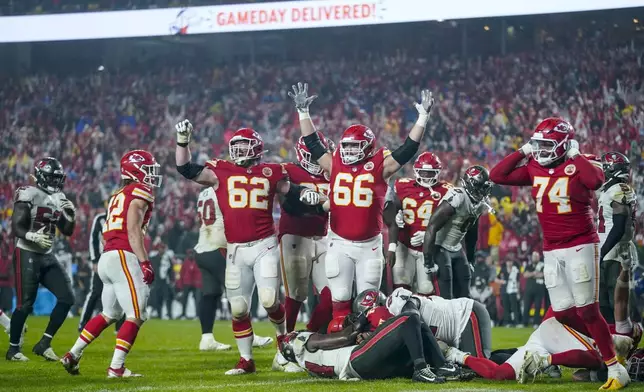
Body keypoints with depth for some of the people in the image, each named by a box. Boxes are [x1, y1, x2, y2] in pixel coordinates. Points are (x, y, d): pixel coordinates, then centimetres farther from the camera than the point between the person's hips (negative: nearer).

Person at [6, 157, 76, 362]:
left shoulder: (58, 199, 10)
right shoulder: (28, 195, -13)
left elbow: (67, 231, 15)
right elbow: (16, 228, -17)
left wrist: (71, 215, -5)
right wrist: (33, 236, -35)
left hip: (47, 256, 7)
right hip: (27, 255, -7)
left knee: (66, 298, -1)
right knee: (25, 304, -6)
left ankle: (44, 343, 7)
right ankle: (13, 348, 10)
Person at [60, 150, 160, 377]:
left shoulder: (118, 196, 23)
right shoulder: (140, 192, -4)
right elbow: (133, 231, -14)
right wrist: (145, 262, -18)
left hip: (106, 257, 9)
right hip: (123, 257, -9)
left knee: (109, 314, 20)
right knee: (136, 315, -7)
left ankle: (73, 355, 20)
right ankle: (116, 367, -12)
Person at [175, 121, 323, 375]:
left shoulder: (270, 173, 6)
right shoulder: (220, 172, 6)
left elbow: (291, 189, 18)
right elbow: (186, 170, 3)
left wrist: (307, 194, -3)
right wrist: (183, 141, -7)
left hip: (264, 246, -2)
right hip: (235, 250, 2)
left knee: (269, 301, -10)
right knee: (238, 309, 4)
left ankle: (283, 334, 23)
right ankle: (246, 360, 16)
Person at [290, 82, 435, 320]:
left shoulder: (379, 167, -3)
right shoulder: (335, 164, 3)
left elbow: (408, 149, -5)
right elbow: (312, 143, 9)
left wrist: (423, 117, -10)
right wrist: (303, 111, 6)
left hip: (369, 245, -1)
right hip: (339, 244, 1)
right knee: (340, 298, 3)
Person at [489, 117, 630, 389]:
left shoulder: (579, 166, -12)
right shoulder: (534, 169, 5)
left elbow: (596, 181, -34)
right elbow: (496, 176, 3)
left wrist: (575, 155, -22)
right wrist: (523, 152, -1)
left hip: (581, 247, -7)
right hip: (552, 251, 7)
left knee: (587, 312, -11)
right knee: (564, 315, 6)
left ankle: (616, 368, -5)